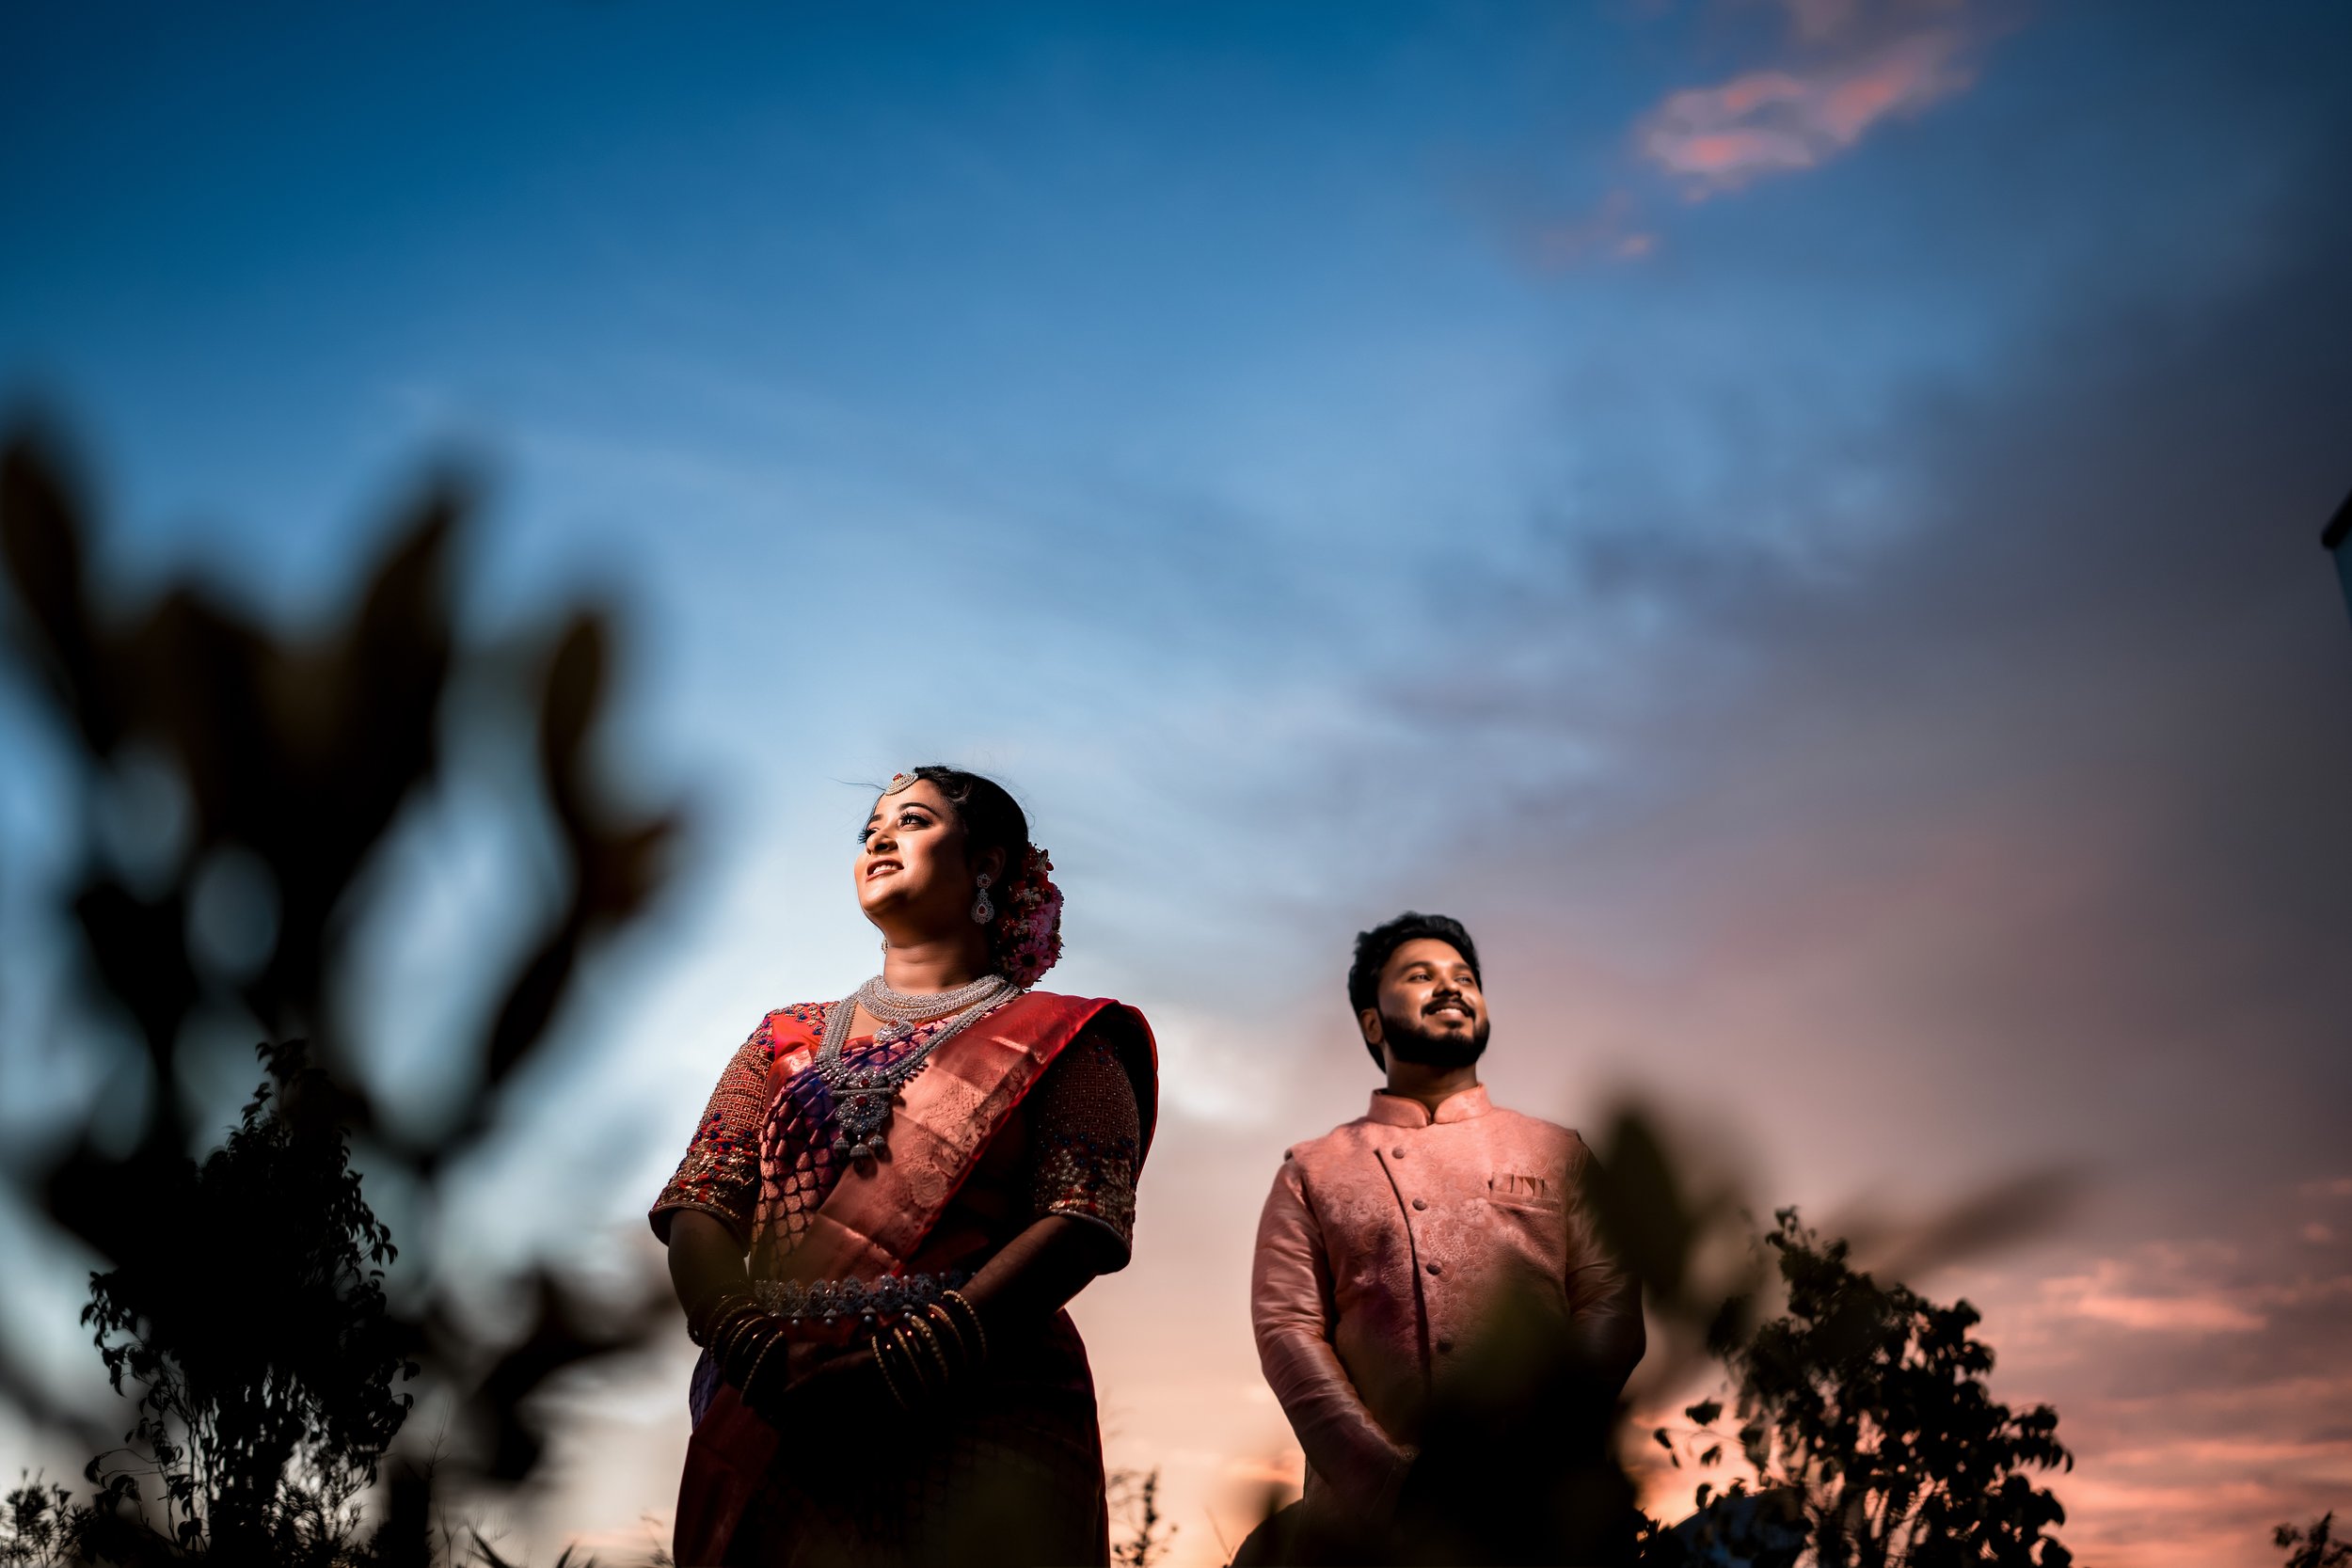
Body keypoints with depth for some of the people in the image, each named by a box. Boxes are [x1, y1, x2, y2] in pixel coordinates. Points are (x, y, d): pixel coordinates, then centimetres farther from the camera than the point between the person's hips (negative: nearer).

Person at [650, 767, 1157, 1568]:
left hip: (980, 1421, -3)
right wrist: (750, 1340, -13)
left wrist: (906, 1363, -21)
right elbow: (699, 1203, 9)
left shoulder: (1058, 1039, 7)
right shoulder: (788, 1039, 20)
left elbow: (1085, 1220, -7)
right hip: (766, 1429, 4)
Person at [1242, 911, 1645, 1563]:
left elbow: (1611, 1307, 9)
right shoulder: (1311, 1171, 18)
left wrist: (1540, 1450, -9)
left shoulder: (1557, 1152, 20)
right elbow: (1288, 1332, 6)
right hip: (1370, 1505, 0)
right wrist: (1393, 1477, -10)